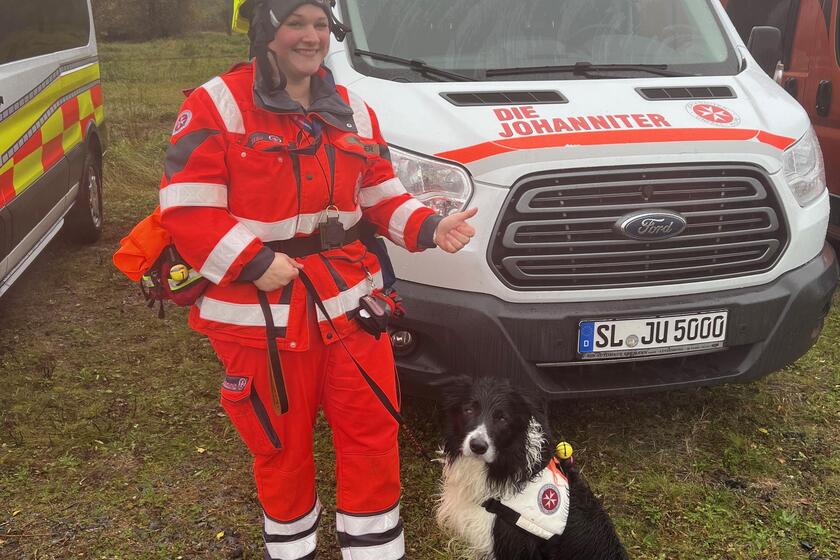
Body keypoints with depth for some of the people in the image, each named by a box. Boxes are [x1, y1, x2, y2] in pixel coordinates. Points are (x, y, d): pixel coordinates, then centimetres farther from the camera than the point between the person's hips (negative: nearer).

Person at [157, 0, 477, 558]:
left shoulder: (352, 110, 9)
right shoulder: (216, 105, -8)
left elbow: (382, 197, 12)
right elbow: (186, 208, -12)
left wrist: (429, 227, -6)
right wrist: (254, 262, -21)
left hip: (350, 301, 4)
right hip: (260, 314, -4)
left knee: (372, 430, 9)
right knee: (282, 443, 13)